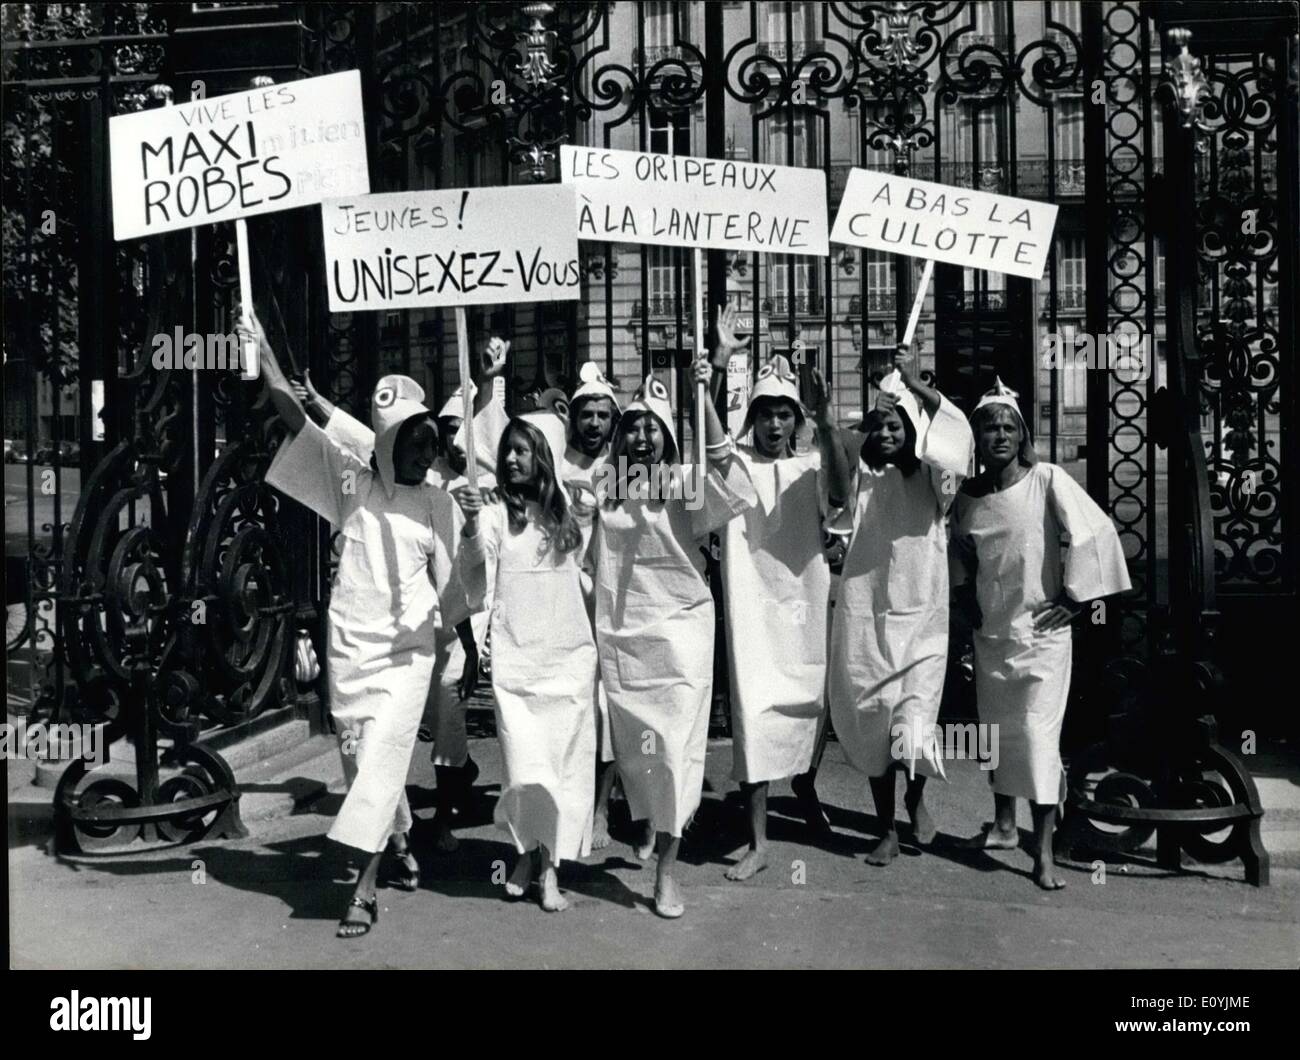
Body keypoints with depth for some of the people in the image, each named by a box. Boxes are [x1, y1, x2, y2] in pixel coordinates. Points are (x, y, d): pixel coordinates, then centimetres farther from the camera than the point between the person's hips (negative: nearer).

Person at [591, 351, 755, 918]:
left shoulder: (685, 484, -4)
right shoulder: (604, 485, 6)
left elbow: (721, 464, -21)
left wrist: (703, 397, -30)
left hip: (679, 627, -3)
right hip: (619, 633, 3)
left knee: (675, 745, -6)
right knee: (632, 745, 11)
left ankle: (666, 870, 0)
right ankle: (652, 831, 36)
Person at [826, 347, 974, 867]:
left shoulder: (929, 481, 1)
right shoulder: (862, 476, 10)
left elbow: (955, 429, -15)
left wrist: (913, 384, -23)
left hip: (919, 617, -2)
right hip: (863, 615, 2)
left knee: (913, 729, -10)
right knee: (870, 723, 5)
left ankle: (916, 797, 23)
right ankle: (887, 828, 21)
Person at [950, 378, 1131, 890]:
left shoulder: (1047, 479, -10)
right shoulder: (967, 496, 4)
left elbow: (1096, 531, -13)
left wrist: (1074, 598, -10)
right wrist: (966, 598, 12)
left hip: (1041, 630, -5)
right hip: (990, 631, 5)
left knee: (1038, 732, -8)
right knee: (997, 729, 14)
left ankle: (1044, 852, -3)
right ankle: (1004, 826, 30)